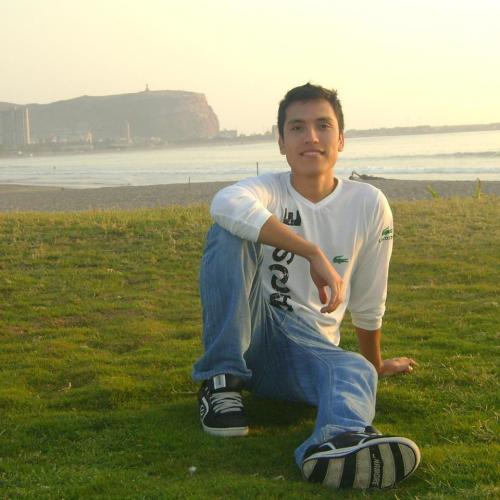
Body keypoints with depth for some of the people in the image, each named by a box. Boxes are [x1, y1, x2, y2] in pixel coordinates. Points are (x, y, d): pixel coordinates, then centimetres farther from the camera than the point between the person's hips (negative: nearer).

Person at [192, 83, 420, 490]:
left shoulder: (369, 205, -1)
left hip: (309, 347, 1)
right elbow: (227, 204, -35)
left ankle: (337, 442, -69)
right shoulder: (270, 189, -7)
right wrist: (314, 254, -37)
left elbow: (368, 301, 12)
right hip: (247, 332, -1)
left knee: (356, 371, -33)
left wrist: (375, 364, 23)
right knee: (229, 232, -24)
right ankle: (221, 381, -20)